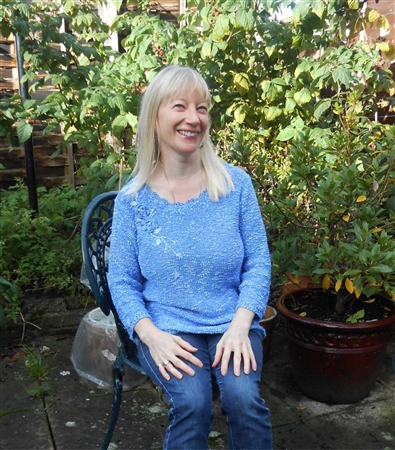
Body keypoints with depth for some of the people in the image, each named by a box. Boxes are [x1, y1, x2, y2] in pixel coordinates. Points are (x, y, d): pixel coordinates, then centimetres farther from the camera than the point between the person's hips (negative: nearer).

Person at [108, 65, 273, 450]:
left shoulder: (235, 184, 0)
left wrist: (239, 326, -14)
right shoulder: (132, 199, -2)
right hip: (166, 328, 0)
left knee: (243, 396, -25)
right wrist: (151, 335, -16)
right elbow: (122, 282, 0)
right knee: (192, 401, -26)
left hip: (231, 323, 1)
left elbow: (258, 265, 0)